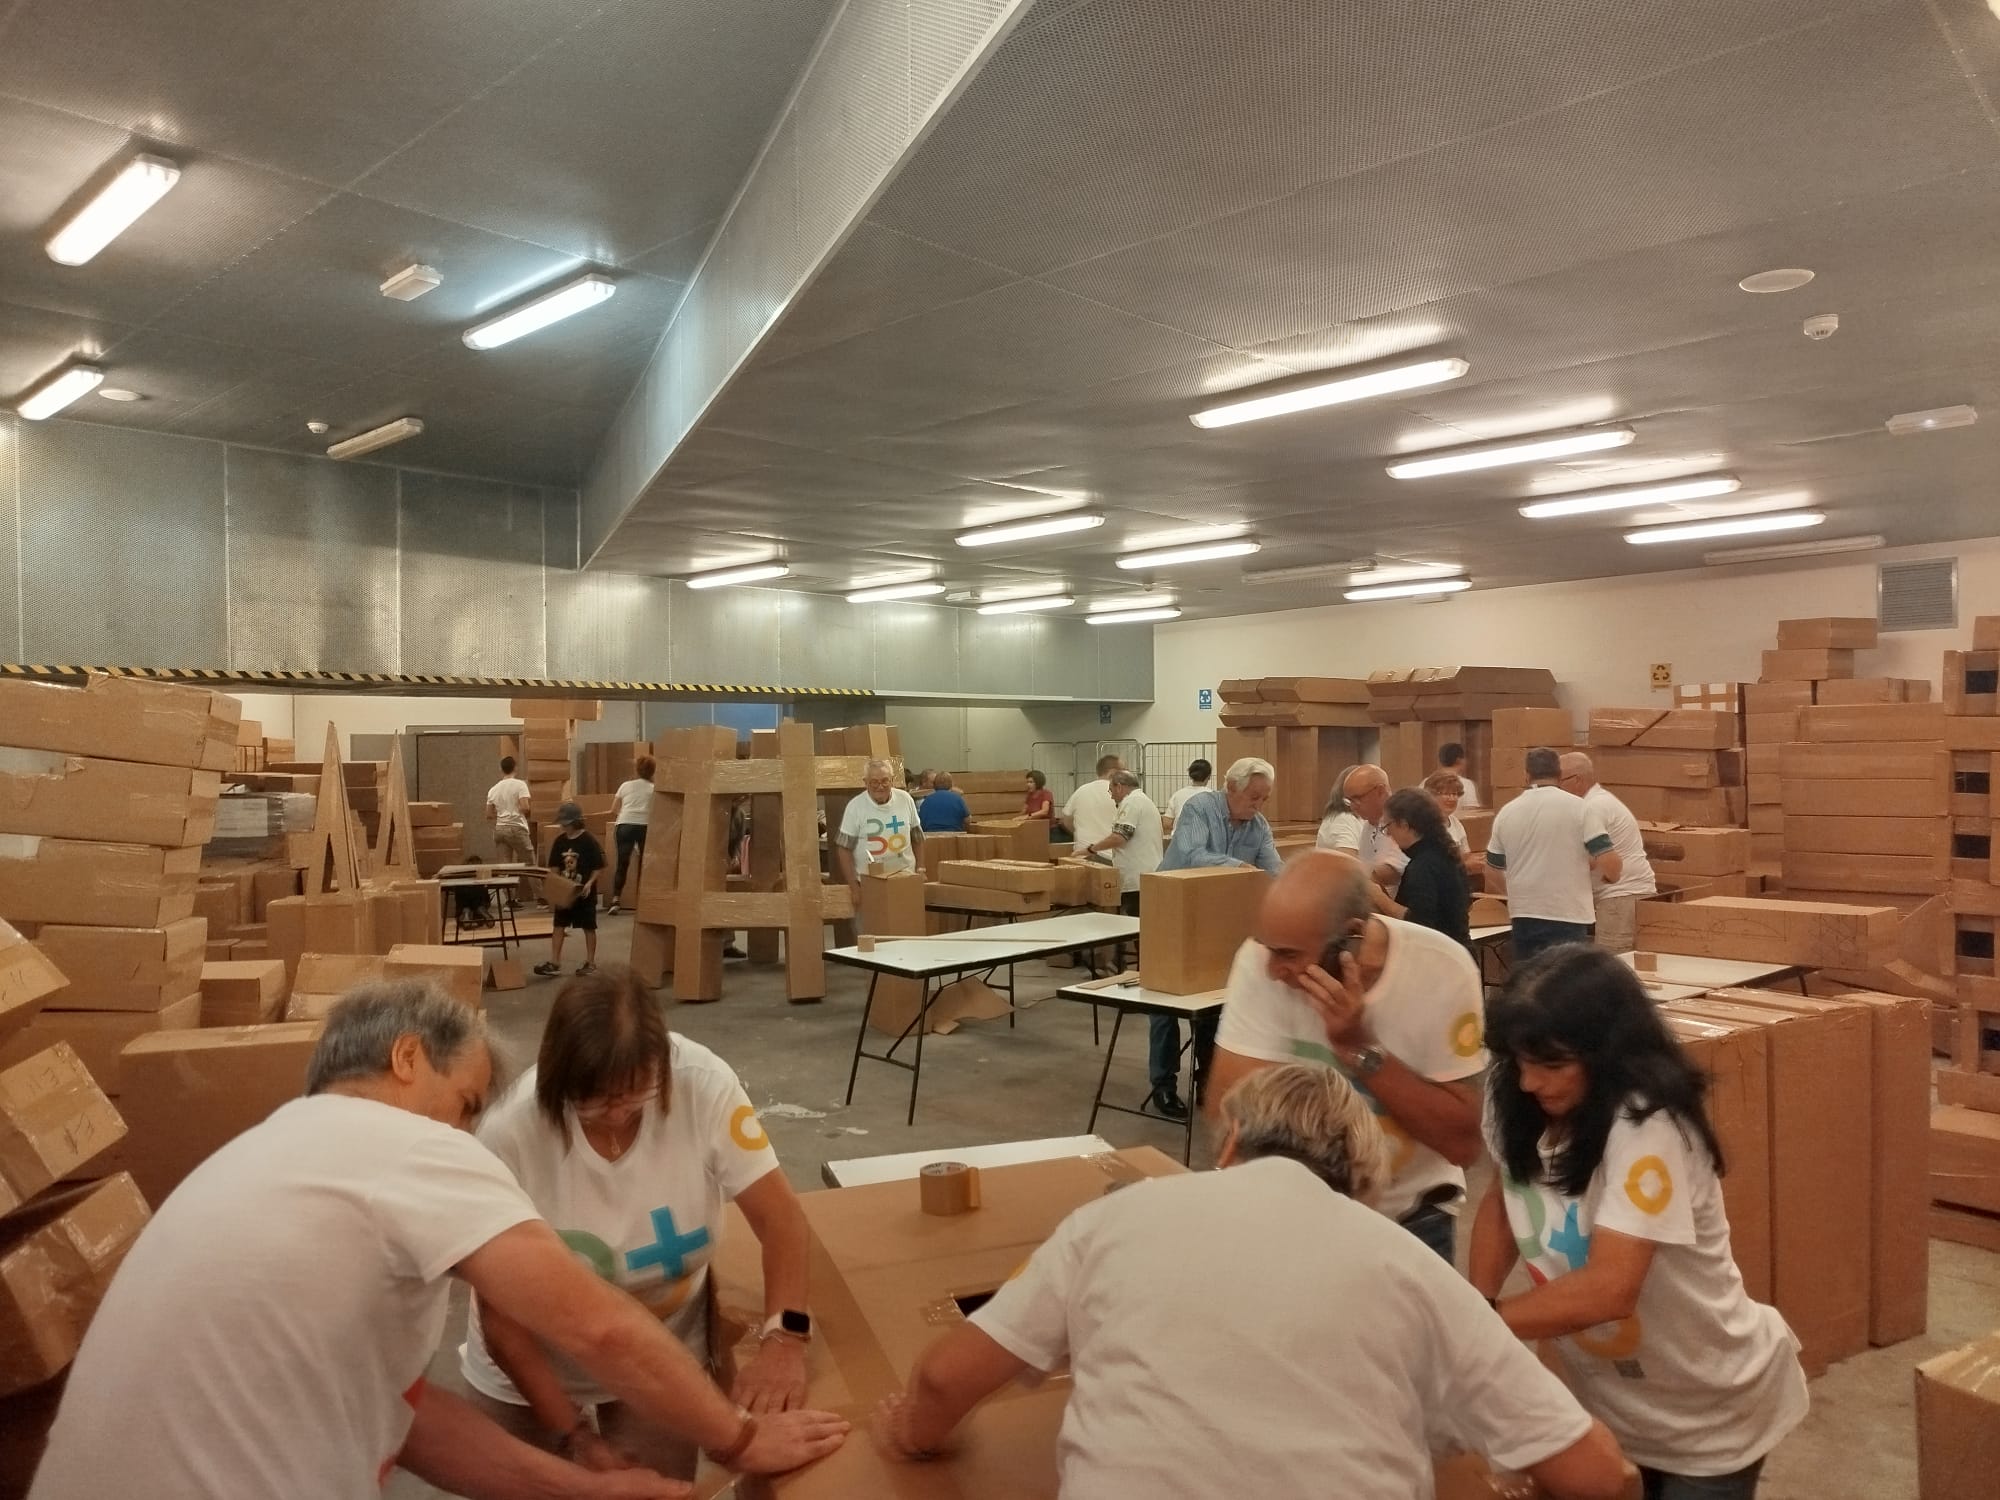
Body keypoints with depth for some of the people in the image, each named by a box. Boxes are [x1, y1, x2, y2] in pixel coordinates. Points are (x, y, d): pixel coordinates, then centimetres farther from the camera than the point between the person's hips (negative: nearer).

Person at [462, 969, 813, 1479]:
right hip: (530, 1369, -1)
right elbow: (501, 1313, -18)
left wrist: (784, 1338, -36)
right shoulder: (509, 1134, -28)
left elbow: (778, 1215, -21)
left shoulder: (702, 1083, -26)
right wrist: (574, 1437, -20)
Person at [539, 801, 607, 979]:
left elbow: (599, 868, -11)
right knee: (558, 926, 5)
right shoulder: (560, 841, 2)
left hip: (583, 893, -5)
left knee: (588, 927, 7)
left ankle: (590, 962, 19)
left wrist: (589, 883, -24)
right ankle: (554, 963, 10)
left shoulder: (589, 841, -13)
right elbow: (554, 867, 10)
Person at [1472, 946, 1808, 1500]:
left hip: (1711, 1413, -6)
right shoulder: (1527, 1111, -12)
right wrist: (1476, 1302, -11)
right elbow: (1502, 1201, 4)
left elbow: (1609, 1288, -36)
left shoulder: (1646, 1126, -31)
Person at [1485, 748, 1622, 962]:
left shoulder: (1506, 812, 4)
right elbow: (1612, 864, -13)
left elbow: (1493, 875, 12)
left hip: (1523, 916, 4)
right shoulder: (1579, 807, -7)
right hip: (1567, 916, -4)